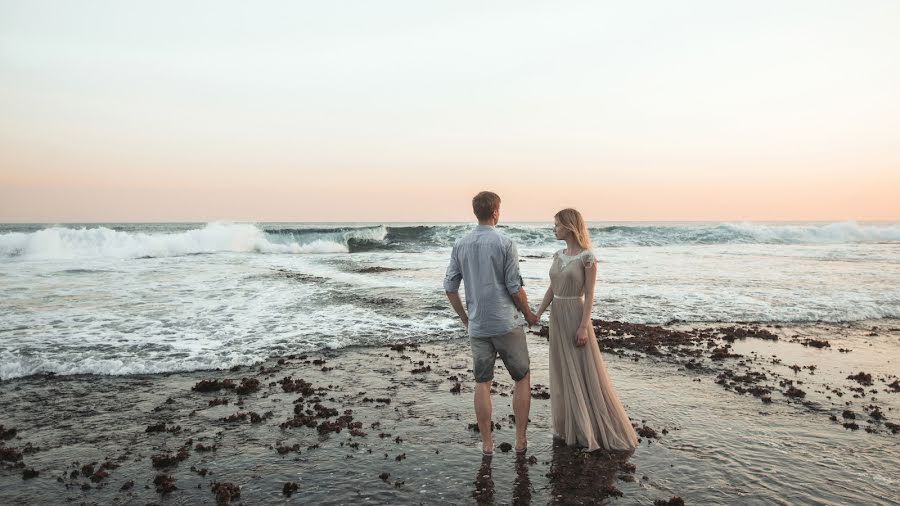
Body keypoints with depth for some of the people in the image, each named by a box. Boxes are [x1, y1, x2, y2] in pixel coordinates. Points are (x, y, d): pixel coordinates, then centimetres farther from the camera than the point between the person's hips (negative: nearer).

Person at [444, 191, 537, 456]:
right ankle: (520, 440, 17)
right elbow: (515, 288, -11)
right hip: (507, 324, -3)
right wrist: (529, 314, 6)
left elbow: (450, 287, 3)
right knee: (522, 379, 13)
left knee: (482, 383, 12)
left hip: (477, 326, 4)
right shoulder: (504, 243, -11)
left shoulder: (460, 244, 2)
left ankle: (486, 443, 19)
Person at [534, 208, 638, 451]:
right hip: (557, 316, 7)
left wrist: (584, 326, -16)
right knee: (562, 372, 12)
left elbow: (589, 294, -13)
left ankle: (595, 428, 13)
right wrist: (536, 315, 7)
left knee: (585, 372, 0)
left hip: (576, 315, -7)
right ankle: (570, 424, 25)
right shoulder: (558, 255, 8)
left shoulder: (587, 256, -12)